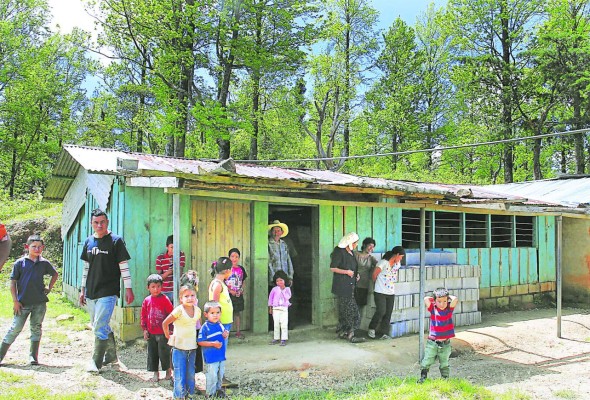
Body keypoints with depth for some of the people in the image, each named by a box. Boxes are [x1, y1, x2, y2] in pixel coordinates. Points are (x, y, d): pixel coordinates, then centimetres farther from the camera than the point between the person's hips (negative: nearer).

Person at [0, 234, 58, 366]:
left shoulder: (44, 263, 4)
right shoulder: (20, 263, -2)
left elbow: (55, 274, 23)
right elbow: (12, 282, -1)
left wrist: (49, 288, 12)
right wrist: (15, 301, -5)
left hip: (40, 302, 2)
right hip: (23, 303, -2)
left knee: (36, 328, 7)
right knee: (15, 329, 1)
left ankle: (33, 356, 15)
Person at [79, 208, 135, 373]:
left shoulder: (116, 241, -7)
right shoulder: (89, 242, 10)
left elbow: (124, 267, -7)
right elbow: (86, 267, 17)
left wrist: (128, 289, -10)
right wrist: (83, 289, 16)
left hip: (108, 292, -6)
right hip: (91, 293, 6)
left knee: (100, 327, -9)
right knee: (99, 326, 15)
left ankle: (96, 362, 3)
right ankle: (111, 355, 31)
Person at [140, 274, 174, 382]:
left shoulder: (165, 299, -9)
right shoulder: (147, 300, 2)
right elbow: (143, 316, 10)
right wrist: (144, 330, 7)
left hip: (163, 333, -4)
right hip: (151, 333, 4)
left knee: (163, 353, 0)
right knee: (152, 353, 11)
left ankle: (168, 370, 20)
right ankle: (155, 373, 25)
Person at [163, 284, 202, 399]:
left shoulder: (197, 310, 0)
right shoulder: (179, 310, -15)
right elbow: (165, 323, -7)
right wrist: (168, 336, -1)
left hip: (192, 347, 5)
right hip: (179, 347, -5)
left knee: (191, 374, 13)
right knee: (179, 375, -1)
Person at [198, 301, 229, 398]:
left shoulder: (220, 325, 4)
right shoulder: (205, 327, -17)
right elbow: (200, 342, -17)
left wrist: (226, 335, -4)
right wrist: (213, 343, -23)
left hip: (221, 355, 7)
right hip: (211, 357, -7)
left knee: (220, 374, 20)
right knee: (212, 376, 0)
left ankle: (218, 389, 39)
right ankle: (211, 393, 17)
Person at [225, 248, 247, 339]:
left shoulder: (241, 269, 8)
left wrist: (242, 289, -1)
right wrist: (230, 290, -14)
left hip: (239, 294, 4)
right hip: (228, 294, -4)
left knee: (238, 312, 10)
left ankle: (238, 331, 19)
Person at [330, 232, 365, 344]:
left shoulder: (351, 253, 16)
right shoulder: (339, 252, -12)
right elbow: (332, 268, -14)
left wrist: (356, 274, 10)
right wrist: (346, 272, -15)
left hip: (350, 285, 9)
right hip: (342, 285, -9)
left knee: (345, 310, 12)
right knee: (351, 309, -9)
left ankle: (343, 332, 20)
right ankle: (350, 335, -5)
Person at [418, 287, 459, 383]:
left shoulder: (449, 309, -5)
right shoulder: (433, 309, -7)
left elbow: (455, 299, -21)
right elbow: (426, 299, -21)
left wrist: (448, 296, -4)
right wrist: (434, 298, -5)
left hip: (445, 343, 1)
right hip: (432, 342, -1)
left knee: (444, 364, 15)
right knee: (427, 361, 5)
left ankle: (445, 378, 29)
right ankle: (423, 377, 19)